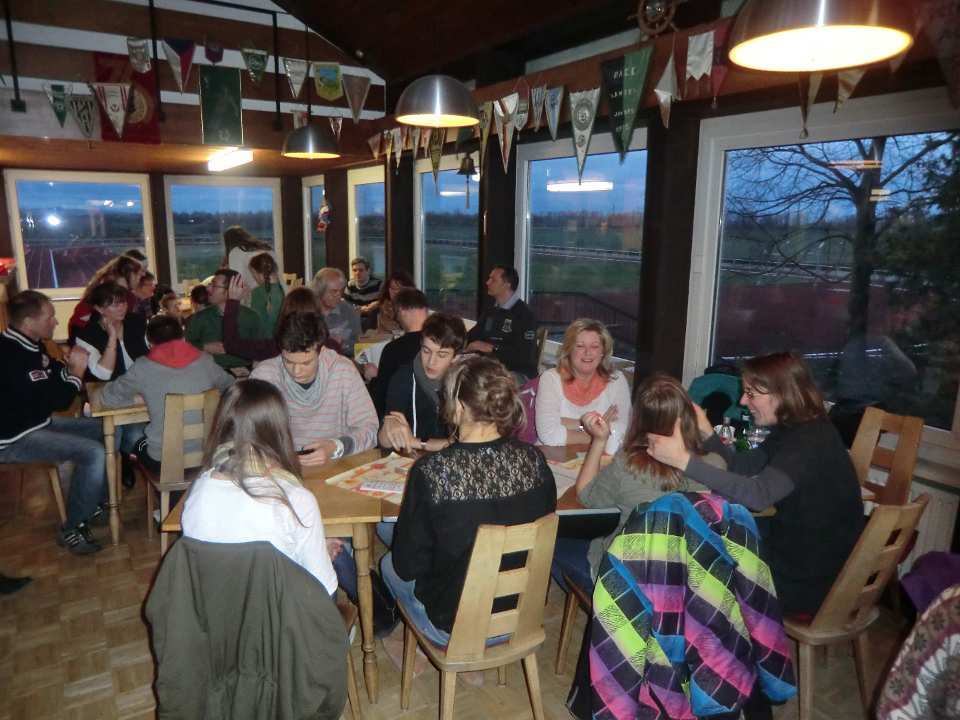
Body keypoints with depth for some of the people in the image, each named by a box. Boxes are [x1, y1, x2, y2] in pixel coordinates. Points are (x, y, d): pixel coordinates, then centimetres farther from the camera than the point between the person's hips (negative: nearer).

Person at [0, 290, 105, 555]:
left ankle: (95, 503, 19)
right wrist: (76, 371, -13)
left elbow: (54, 376, 17)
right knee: (93, 453, -23)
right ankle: (72, 530, -8)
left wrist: (70, 366, -4)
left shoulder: (29, 344, 4)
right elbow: (55, 401, -26)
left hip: (36, 421, 10)